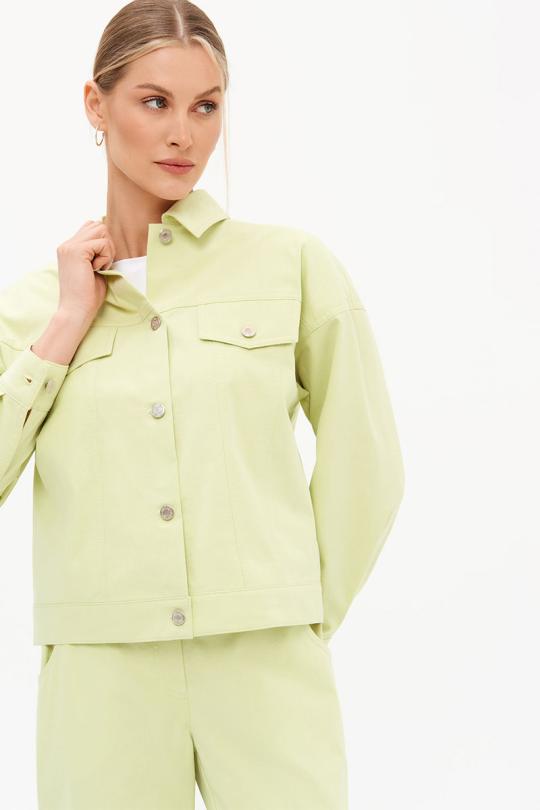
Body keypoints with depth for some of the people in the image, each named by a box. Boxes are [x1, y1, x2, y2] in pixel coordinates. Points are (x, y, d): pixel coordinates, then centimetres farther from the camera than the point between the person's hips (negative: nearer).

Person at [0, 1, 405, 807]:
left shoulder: (295, 264, 0)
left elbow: (366, 466, 6)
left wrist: (296, 614, 9)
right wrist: (70, 323, -4)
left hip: (267, 669, -1)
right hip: (102, 672, 1)